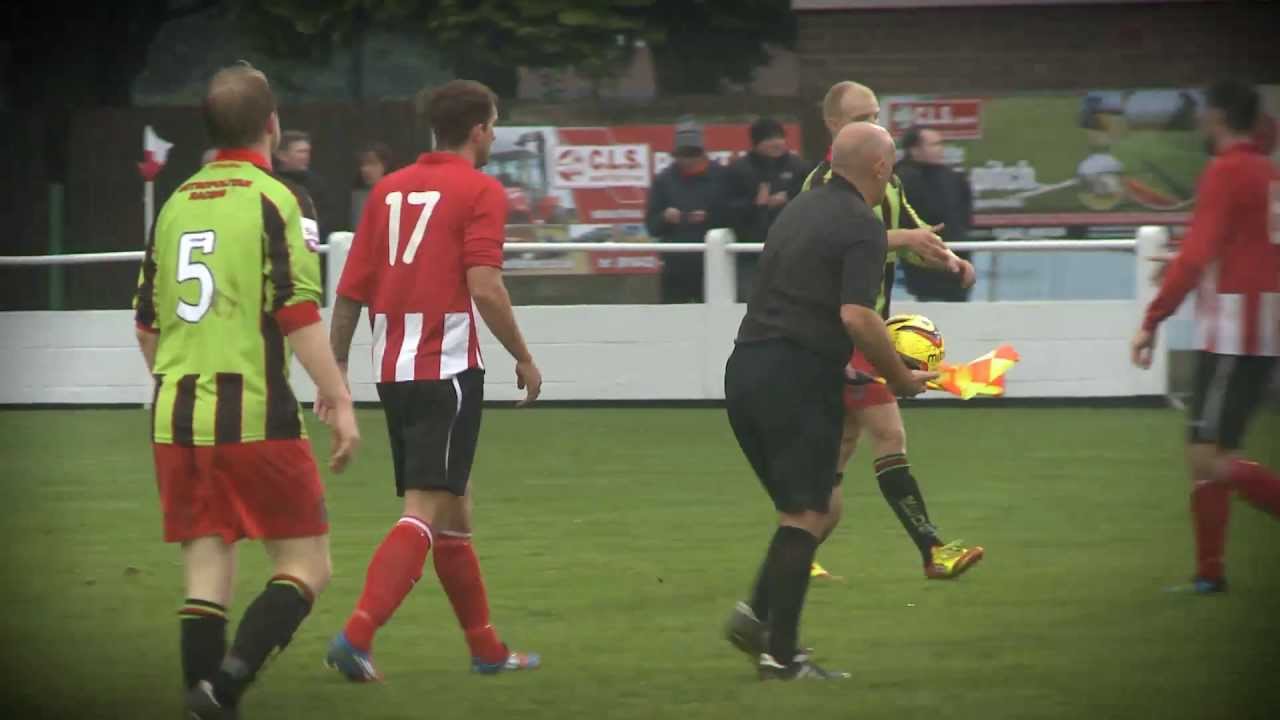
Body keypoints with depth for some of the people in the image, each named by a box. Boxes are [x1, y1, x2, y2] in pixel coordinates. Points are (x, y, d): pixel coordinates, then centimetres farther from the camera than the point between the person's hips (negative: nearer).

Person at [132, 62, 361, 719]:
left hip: (176, 417, 6)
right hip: (255, 415, -6)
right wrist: (339, 400, -11)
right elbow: (299, 313, -14)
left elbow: (146, 323, 18)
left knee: (207, 573, 8)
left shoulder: (175, 203, 13)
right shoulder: (275, 200, -6)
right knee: (305, 566, 0)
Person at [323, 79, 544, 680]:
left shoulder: (389, 189, 12)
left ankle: (486, 647, 26)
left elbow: (350, 290, 11)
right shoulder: (480, 191, -6)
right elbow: (484, 287, -16)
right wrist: (523, 359, -6)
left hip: (392, 370, 7)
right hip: (447, 367, -7)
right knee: (425, 511, -10)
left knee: (453, 508, 17)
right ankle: (357, 635, -24)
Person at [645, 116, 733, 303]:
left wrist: (709, 218, -18)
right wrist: (665, 218, -14)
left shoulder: (720, 176, 0)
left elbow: (731, 217, -2)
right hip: (675, 266, 2)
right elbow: (652, 225, 6)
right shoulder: (664, 180, 6)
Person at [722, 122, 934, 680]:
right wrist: (900, 377, -6)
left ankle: (757, 617, 5)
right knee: (807, 515, -3)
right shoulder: (862, 226, -9)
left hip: (746, 365, 8)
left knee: (814, 510, 17)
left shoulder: (800, 210, 17)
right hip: (798, 377, -8)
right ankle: (779, 653, -6)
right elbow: (857, 316, -19)